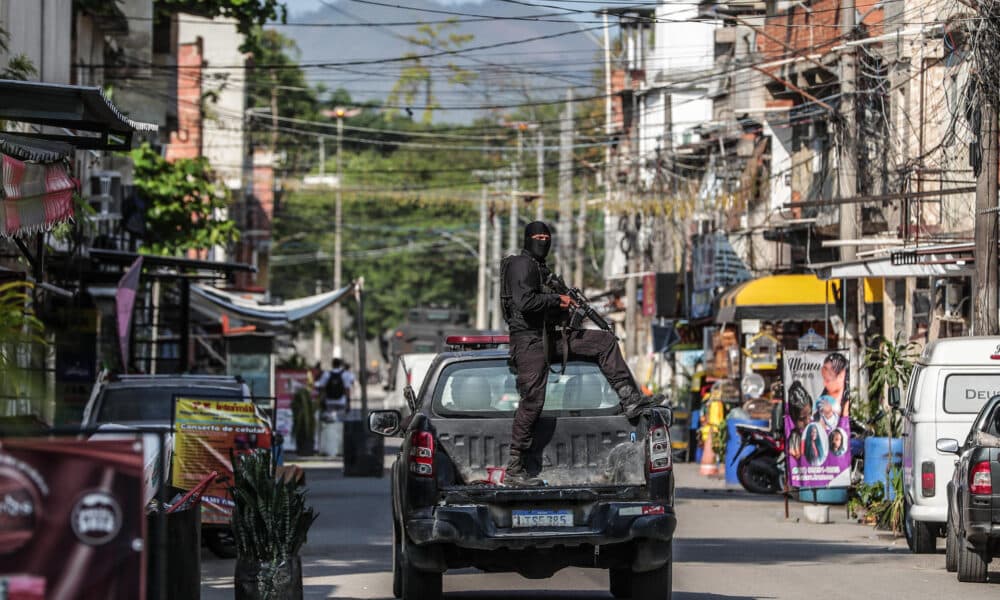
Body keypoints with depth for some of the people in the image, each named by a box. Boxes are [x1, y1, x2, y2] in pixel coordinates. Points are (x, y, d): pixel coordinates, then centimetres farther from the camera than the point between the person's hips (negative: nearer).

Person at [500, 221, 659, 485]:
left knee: (605, 342, 8)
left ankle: (629, 401, 3)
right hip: (528, 341, -10)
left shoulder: (539, 268, 21)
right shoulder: (522, 265, -9)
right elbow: (525, 302, -24)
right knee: (532, 402, -13)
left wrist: (564, 307, 3)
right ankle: (514, 470, -9)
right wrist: (557, 300, -13)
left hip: (548, 338, 10)